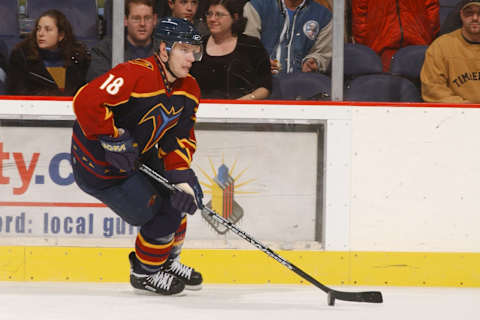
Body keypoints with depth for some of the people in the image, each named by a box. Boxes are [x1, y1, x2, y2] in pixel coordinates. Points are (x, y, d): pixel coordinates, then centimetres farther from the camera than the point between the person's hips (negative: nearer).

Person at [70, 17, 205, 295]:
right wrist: (113, 139, -32)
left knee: (186, 194, 10)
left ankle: (167, 260, 32)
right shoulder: (136, 74, -29)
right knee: (163, 215, -9)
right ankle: (145, 272, 17)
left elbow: (180, 138, 0)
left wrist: (182, 176, -15)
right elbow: (86, 101, -36)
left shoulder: (189, 90, -1)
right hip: (99, 166, -9)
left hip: (139, 157, 9)